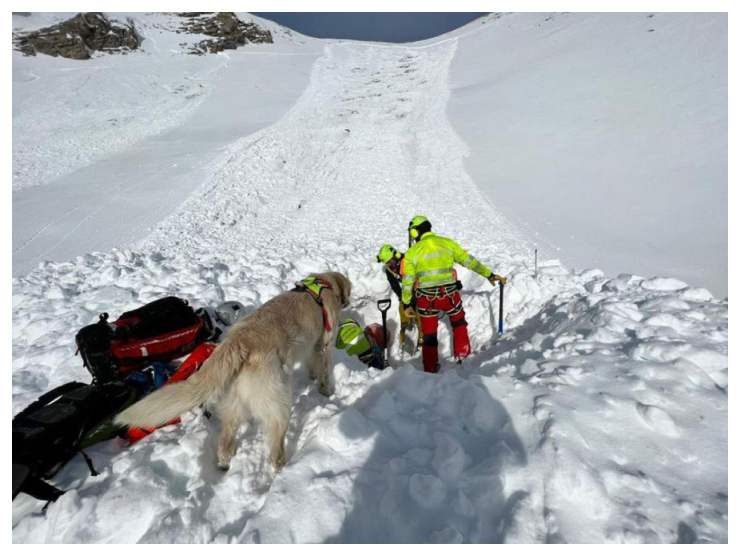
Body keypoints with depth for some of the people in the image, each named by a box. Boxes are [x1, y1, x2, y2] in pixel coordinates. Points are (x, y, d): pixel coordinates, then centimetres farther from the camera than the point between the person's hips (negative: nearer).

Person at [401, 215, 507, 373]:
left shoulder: (412, 252, -1)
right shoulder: (447, 243, 3)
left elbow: (407, 281, 0)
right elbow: (470, 261, 4)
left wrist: (406, 304, 9)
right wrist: (489, 274, 12)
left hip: (426, 299, -1)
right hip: (449, 295, 1)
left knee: (429, 334, 16)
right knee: (459, 323, 30)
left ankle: (431, 368, 26)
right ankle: (462, 355, 36)